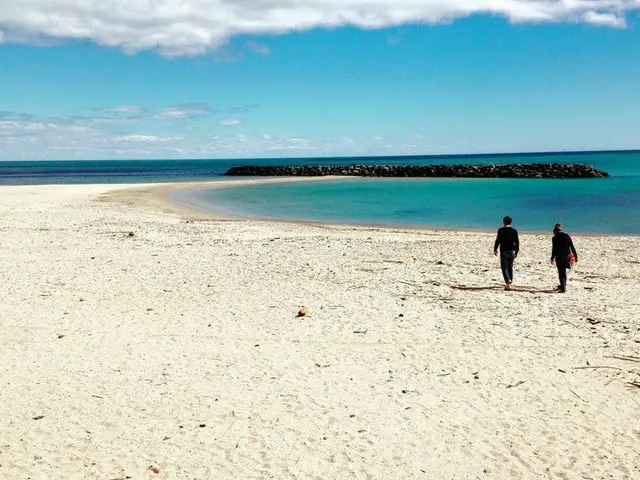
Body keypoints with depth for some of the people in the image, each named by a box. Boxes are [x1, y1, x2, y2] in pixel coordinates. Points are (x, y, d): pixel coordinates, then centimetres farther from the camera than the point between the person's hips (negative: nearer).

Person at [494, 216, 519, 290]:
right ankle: (510, 282, 21)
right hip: (512, 251, 4)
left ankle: (508, 283, -21)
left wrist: (495, 249, 4)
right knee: (510, 267, 15)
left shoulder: (501, 230, -7)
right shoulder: (514, 231, 4)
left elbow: (498, 240, -8)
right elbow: (517, 242, 5)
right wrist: (516, 251, 13)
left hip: (504, 251, -4)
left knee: (504, 267, -4)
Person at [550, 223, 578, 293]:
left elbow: (554, 249, -10)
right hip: (567, 256, 4)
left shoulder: (554, 238, -7)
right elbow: (572, 247, 3)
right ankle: (563, 285, 33)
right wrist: (575, 256, 7)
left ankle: (563, 288, -6)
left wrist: (552, 258, -3)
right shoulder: (567, 236, 4)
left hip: (559, 257, -4)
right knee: (564, 271, 20)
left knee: (561, 272, 2)